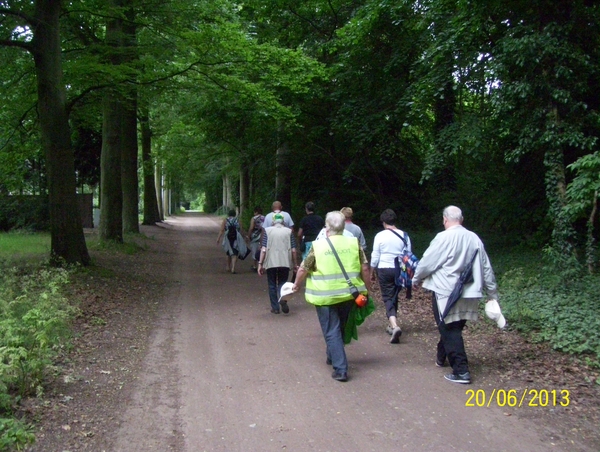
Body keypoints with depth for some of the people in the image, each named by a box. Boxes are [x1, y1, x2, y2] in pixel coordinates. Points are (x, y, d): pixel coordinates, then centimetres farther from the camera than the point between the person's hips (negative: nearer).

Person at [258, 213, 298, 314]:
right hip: (285, 262, 1)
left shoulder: (267, 230, 3)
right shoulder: (289, 231, 5)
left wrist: (260, 263, -1)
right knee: (282, 283, 14)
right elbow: (293, 250, 3)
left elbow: (264, 249, -4)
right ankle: (283, 298, -15)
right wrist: (294, 264, 13)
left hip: (271, 262, -1)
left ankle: (275, 307, 14)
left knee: (272, 285, 12)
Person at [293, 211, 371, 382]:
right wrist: (367, 289, 11)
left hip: (325, 296, -3)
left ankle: (340, 369, -2)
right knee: (340, 328, 23)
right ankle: (333, 357, 41)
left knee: (332, 332, 4)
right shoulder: (354, 243, -1)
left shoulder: (318, 246, -7)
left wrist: (297, 285, 17)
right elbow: (365, 268, 0)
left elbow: (303, 269, 0)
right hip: (348, 295, 4)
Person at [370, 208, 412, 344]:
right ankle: (392, 325, 28)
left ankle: (394, 325, -21)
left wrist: (372, 271, 11)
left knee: (388, 297, -1)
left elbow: (375, 256, -4)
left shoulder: (380, 236, -8)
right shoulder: (404, 235, 1)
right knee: (394, 297, 18)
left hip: (384, 269, -3)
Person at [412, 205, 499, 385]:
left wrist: (415, 279, 11)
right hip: (469, 294, 6)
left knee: (450, 331, 1)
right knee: (452, 327, 21)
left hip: (446, 293, -6)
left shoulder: (444, 238, -14)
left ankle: (461, 371, -4)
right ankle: (441, 357, 39)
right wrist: (492, 292, 19)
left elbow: (427, 262, -7)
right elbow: (486, 268, 9)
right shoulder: (474, 238, 4)